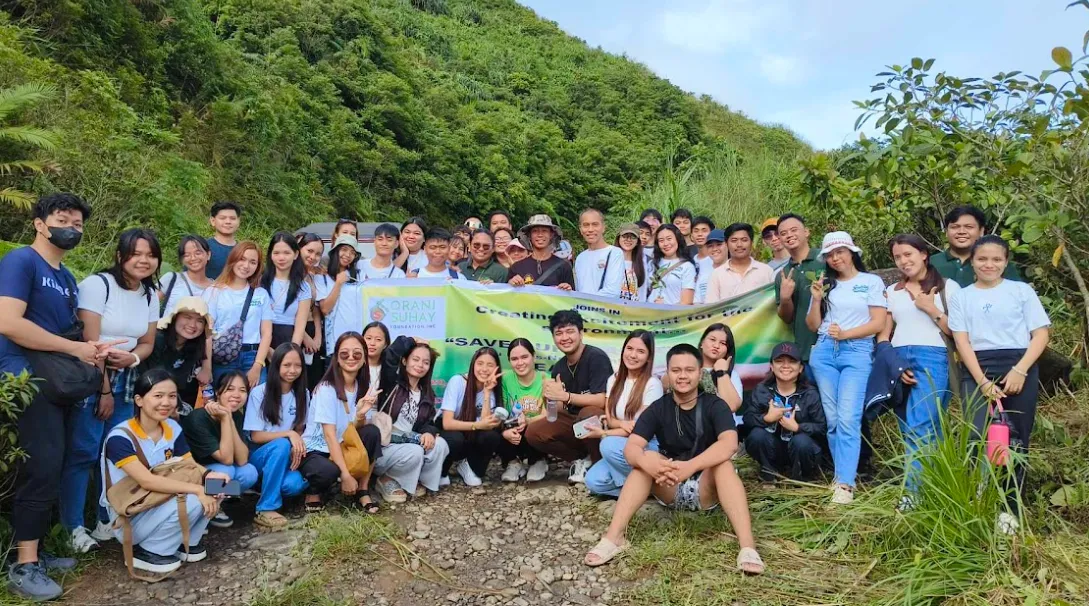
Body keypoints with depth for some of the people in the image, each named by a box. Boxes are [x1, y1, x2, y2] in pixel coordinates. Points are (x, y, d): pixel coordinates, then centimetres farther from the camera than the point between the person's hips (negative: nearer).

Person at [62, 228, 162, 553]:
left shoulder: (150, 294, 7)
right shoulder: (97, 284, -13)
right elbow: (90, 342, -14)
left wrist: (132, 358, -13)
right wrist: (103, 389, -12)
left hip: (126, 380, 6)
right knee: (83, 452, -5)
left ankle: (108, 521, 18)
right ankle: (74, 526, 6)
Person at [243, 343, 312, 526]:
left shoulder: (303, 394, 1)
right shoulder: (259, 393, -12)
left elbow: (299, 431, 6)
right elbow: (255, 436, -12)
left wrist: (298, 445, -16)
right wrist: (288, 434, -25)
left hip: (284, 456, 2)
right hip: (260, 454, -2)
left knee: (293, 484, -32)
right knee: (281, 445, -37)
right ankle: (266, 510, -26)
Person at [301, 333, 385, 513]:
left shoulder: (363, 388, 0)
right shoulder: (327, 388, -19)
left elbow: (357, 430, -4)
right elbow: (330, 435, -24)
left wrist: (361, 414, -27)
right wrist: (346, 475, -28)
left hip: (343, 448, 6)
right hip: (315, 451, -6)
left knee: (372, 432, -21)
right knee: (328, 471, -37)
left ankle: (362, 490, -9)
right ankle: (314, 491, -1)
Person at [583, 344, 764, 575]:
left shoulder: (714, 405, -9)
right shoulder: (658, 408, -4)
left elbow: (729, 443, -28)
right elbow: (631, 447, -17)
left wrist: (690, 466, -45)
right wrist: (648, 463, -42)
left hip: (705, 490, -1)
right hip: (669, 491, 1)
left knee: (723, 464, -30)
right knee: (648, 458, -25)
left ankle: (747, 547, -41)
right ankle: (613, 538, -33)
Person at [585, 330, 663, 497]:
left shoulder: (652, 384, -12)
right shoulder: (614, 380, 7)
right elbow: (609, 419, 5)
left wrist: (604, 433, -17)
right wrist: (622, 423, -19)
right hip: (620, 447, 5)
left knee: (609, 445, -34)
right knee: (593, 481, -20)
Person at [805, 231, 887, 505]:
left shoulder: (872, 282, 6)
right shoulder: (825, 283, 15)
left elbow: (878, 323, -2)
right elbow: (813, 326, 14)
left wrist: (845, 334, -13)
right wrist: (816, 299, -1)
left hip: (857, 352, -4)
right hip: (824, 352, 4)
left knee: (848, 419, -14)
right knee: (832, 419, 3)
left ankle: (845, 484, -15)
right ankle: (845, 473, 12)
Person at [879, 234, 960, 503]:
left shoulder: (948, 287, 8)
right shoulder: (892, 291, 18)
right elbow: (883, 334, 14)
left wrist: (931, 309, -7)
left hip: (933, 360, -4)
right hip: (898, 362, 4)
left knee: (920, 428, -15)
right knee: (909, 430, 3)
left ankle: (914, 490, -10)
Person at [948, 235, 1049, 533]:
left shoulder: (1022, 290, 9)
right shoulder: (961, 296, 11)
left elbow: (1041, 333, 3)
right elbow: (961, 341, 3)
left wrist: (1020, 370, -12)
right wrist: (983, 382, -9)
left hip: (1019, 368, 0)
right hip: (977, 370, 0)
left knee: (1016, 441, 1)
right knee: (979, 437, -13)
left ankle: (1010, 509, 9)